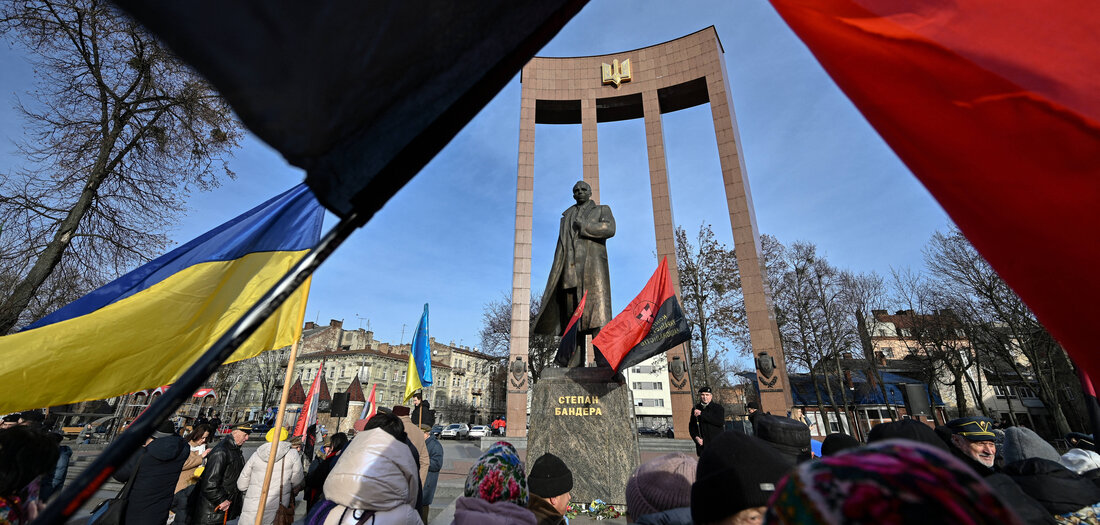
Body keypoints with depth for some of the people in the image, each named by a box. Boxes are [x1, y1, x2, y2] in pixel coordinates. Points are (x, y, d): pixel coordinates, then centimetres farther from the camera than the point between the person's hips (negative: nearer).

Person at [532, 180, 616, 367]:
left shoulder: (602, 210, 22)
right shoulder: (567, 216, 31)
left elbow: (610, 229, 0)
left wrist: (584, 227, -3)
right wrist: (557, 272, 10)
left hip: (592, 266, -3)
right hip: (570, 268, 3)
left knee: (597, 309, -17)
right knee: (571, 314, -6)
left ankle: (604, 359, -22)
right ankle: (573, 363, -9)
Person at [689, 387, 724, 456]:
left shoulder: (718, 408, 1)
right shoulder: (695, 409, 9)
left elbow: (720, 422, -16)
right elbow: (691, 426, 13)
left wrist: (702, 414, -17)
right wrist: (696, 437, -6)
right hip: (702, 444, 3)